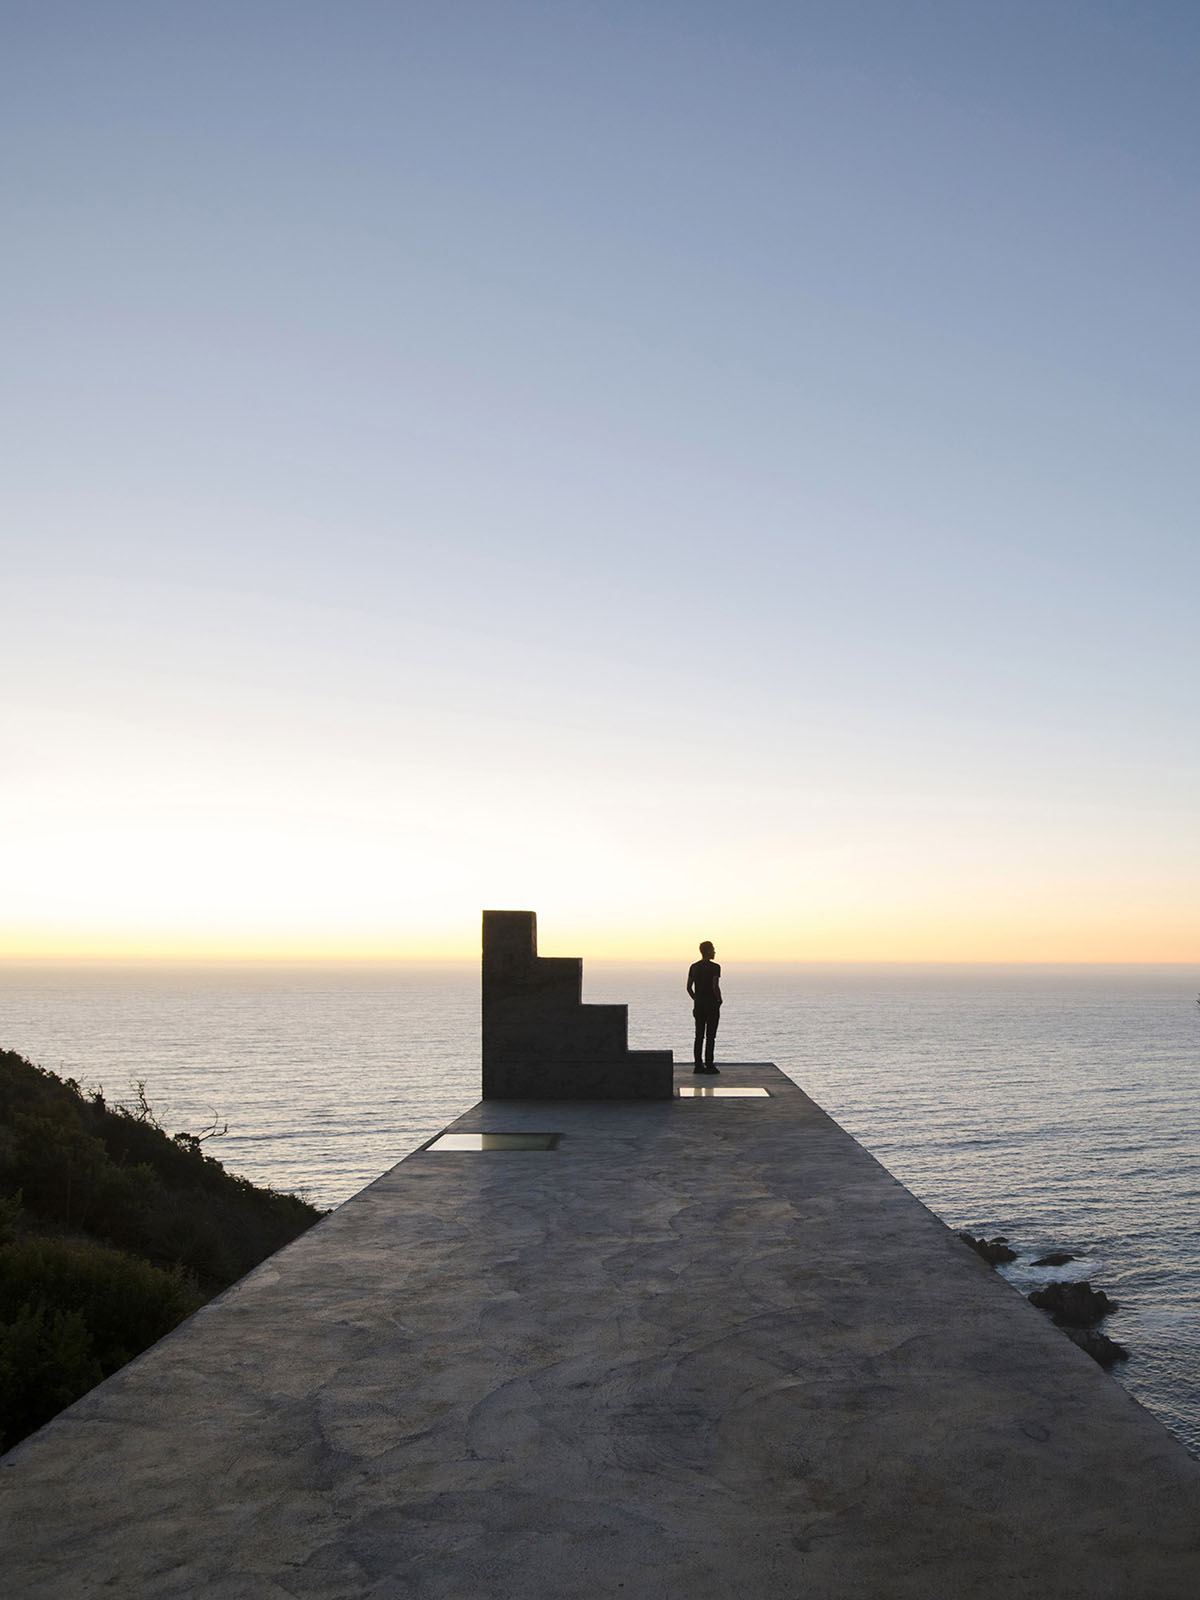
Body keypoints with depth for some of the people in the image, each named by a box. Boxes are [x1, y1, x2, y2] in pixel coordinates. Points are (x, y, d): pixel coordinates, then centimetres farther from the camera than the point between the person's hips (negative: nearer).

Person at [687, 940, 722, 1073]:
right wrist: (719, 1000, -4)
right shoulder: (714, 967, -11)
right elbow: (715, 987, -19)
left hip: (698, 1004, 6)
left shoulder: (694, 967, 7)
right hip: (711, 1005, -6)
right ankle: (709, 1065, -2)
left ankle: (698, 1065, 8)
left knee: (699, 1036, 8)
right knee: (710, 1036, -1)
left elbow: (689, 987, 6)